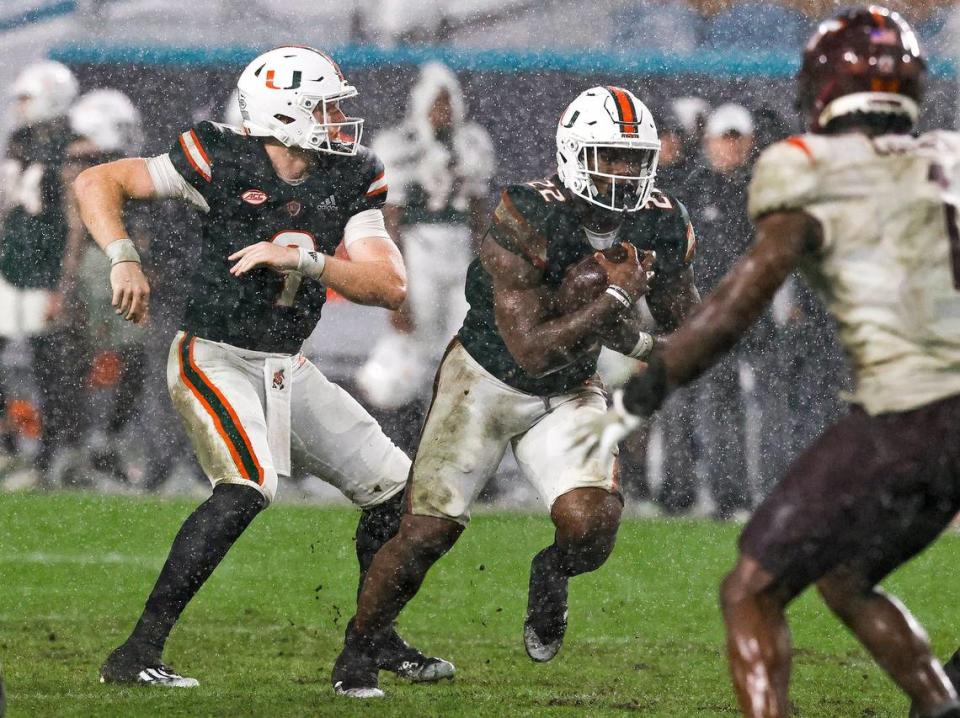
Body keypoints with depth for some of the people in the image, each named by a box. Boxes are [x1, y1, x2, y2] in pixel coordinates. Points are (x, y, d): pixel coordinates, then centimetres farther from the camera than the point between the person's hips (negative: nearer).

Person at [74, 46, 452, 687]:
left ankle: (378, 640, 29)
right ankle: (136, 656, -27)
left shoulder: (351, 182, 0)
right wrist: (124, 259, -27)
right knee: (249, 488, -30)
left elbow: (389, 286, -10)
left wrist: (302, 259, -23)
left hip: (288, 367, 7)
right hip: (216, 360, -7)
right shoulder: (224, 163, -15)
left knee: (393, 487, 10)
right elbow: (97, 183, -12)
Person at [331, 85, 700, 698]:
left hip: (568, 394, 3)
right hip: (488, 379, -3)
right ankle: (358, 654, 21)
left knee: (592, 526, -20)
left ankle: (552, 577, 16)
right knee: (427, 533, -2)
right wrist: (615, 298, -32)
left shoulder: (663, 227, -12)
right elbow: (533, 351, -31)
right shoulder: (526, 222, -28)